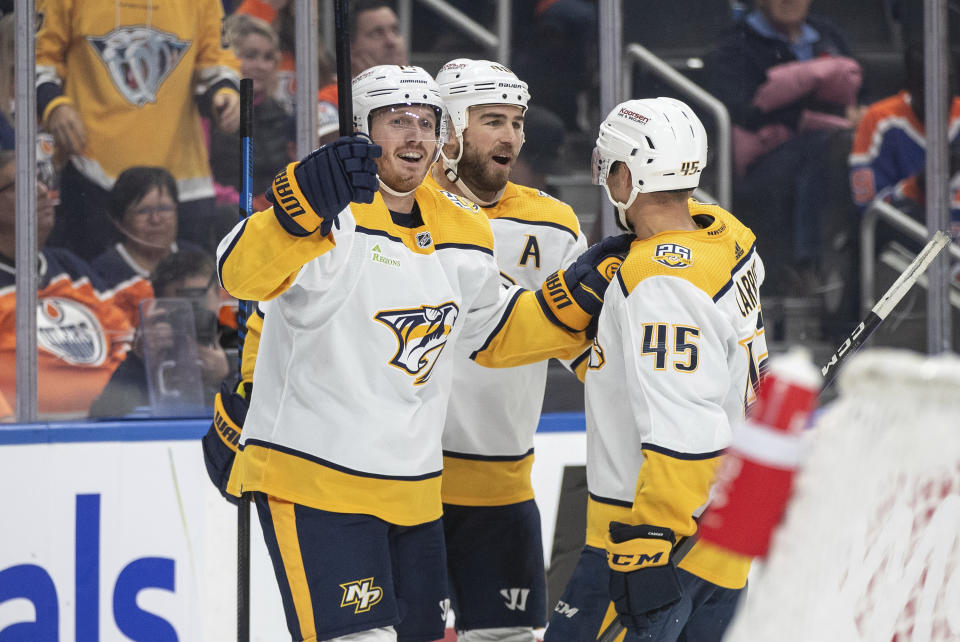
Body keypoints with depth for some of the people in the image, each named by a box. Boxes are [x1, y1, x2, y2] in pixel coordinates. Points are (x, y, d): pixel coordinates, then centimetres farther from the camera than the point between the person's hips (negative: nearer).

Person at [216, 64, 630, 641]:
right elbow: (243, 274, -31)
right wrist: (303, 209, -50)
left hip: (414, 488, 7)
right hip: (312, 480, -7)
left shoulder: (465, 231, 10)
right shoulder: (334, 213, -14)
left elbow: (494, 332, 23)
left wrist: (578, 295, 8)